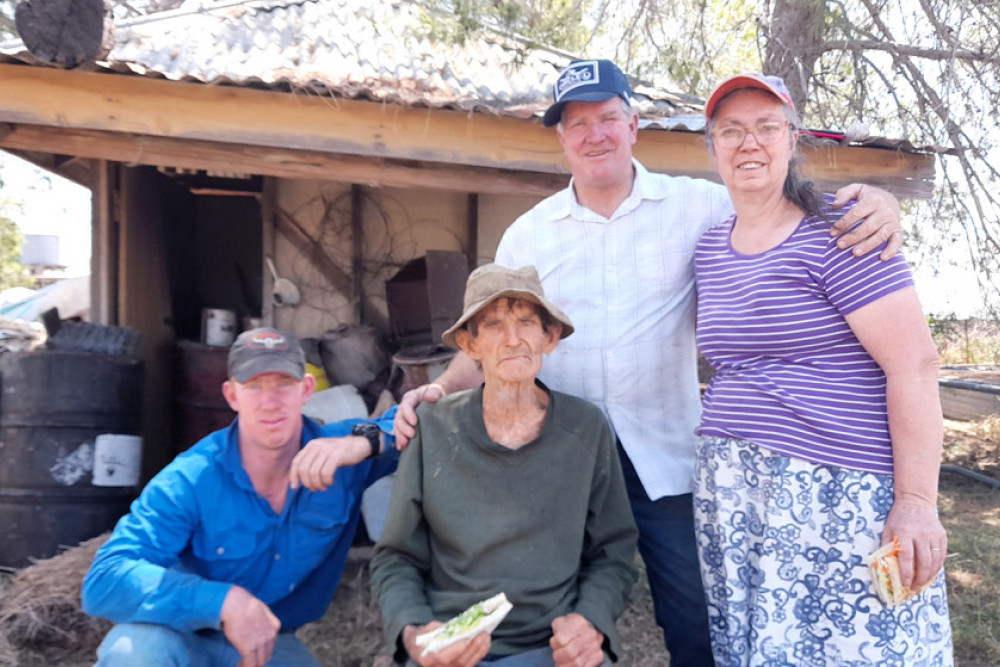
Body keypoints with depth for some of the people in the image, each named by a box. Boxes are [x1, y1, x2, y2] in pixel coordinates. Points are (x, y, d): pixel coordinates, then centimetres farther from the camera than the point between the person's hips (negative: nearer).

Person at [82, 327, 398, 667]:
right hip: (188, 639, -2)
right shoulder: (188, 481, -22)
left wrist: (364, 442, -38)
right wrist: (223, 601, -40)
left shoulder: (340, 457, -15)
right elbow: (104, 581, -28)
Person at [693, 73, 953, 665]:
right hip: (731, 493, 6)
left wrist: (917, 500, -17)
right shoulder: (710, 250, 11)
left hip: (840, 489, -5)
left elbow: (914, 362, -13)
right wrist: (723, 449, 12)